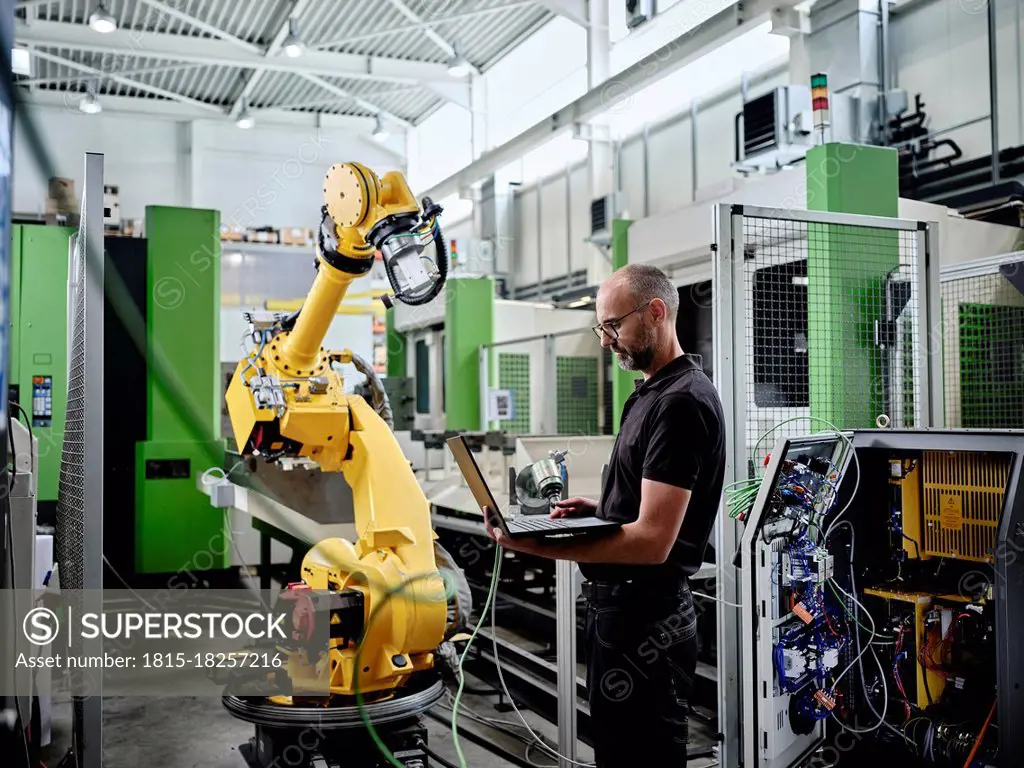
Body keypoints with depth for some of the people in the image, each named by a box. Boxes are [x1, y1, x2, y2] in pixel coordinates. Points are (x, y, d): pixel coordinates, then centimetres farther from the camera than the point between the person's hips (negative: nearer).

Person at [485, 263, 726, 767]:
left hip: (644, 616, -10)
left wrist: (533, 546, -26)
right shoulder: (650, 393, 15)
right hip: (619, 606, 10)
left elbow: (652, 541, -24)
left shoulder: (681, 402, -19)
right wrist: (597, 510, 5)